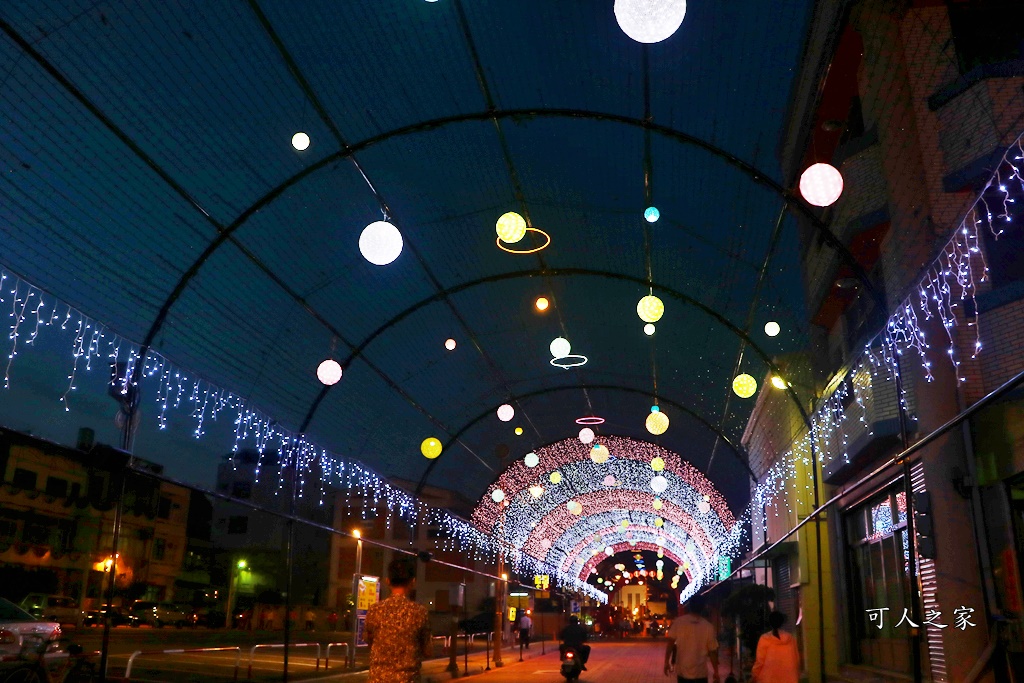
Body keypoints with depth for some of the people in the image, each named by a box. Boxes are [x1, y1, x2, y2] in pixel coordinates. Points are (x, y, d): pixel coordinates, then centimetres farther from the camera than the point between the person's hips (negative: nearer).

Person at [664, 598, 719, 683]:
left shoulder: (679, 622, -6)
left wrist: (666, 662, 5)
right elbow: (713, 651, -2)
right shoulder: (708, 626, -5)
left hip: (683, 671, 0)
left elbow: (670, 643, -5)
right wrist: (716, 672, 7)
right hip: (701, 672, 0)